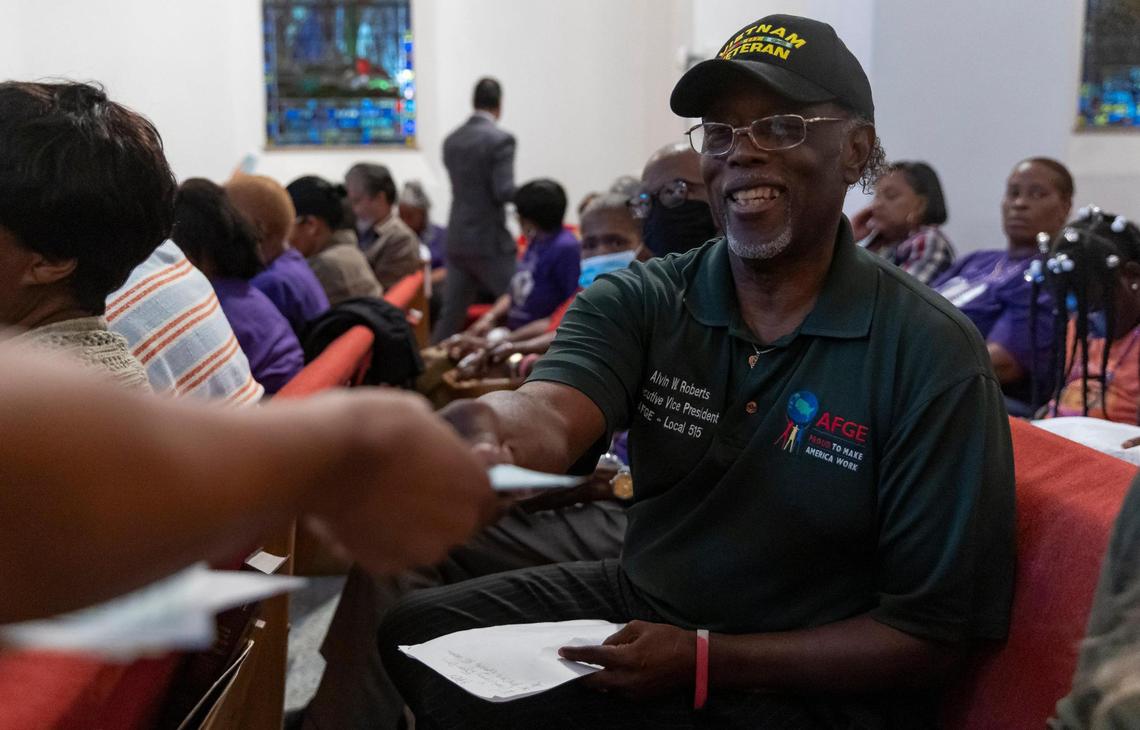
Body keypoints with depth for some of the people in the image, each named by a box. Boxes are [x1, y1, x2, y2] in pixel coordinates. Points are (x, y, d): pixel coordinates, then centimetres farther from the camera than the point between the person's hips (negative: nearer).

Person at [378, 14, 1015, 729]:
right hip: (634, 609, 5)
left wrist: (704, 658, -20)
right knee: (417, 633, -6)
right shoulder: (639, 299, -4)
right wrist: (488, 426, -50)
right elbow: (549, 417, -25)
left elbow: (934, 631, -14)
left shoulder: (933, 357, -16)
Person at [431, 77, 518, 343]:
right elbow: (504, 192, -17)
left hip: (457, 241, 6)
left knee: (450, 316, 10)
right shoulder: (500, 139, -12)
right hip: (491, 241, -6)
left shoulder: (451, 140, 8)